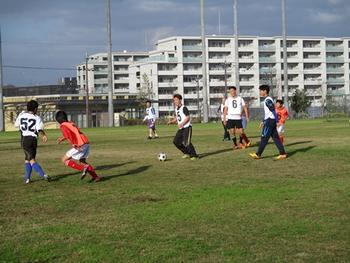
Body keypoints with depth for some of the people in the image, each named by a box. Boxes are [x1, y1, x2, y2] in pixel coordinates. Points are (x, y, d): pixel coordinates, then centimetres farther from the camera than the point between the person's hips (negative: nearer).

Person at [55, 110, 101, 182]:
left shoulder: (63, 126, 1)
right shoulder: (71, 123, 24)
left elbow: (68, 134, -19)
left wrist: (74, 144, -20)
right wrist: (62, 138, 50)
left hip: (80, 145, -8)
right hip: (87, 143, 8)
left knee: (64, 160, 4)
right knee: (82, 161, 27)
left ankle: (83, 168, -9)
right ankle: (95, 176, 19)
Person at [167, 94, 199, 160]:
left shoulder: (184, 108, -12)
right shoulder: (176, 109, 13)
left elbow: (188, 117, -18)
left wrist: (182, 123, -27)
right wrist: (171, 121, 6)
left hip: (187, 127, -9)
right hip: (181, 128, 9)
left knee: (186, 143, -15)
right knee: (176, 141, 5)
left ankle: (194, 155, -3)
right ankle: (187, 153, 19)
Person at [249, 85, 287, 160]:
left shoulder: (267, 100, -14)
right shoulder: (267, 100, 18)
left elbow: (273, 110, -22)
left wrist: (276, 121, -25)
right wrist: (263, 121, 28)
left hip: (269, 121, -10)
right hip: (269, 120, 10)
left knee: (264, 138, -3)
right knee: (275, 138, 7)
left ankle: (258, 154, 2)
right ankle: (283, 153, 4)